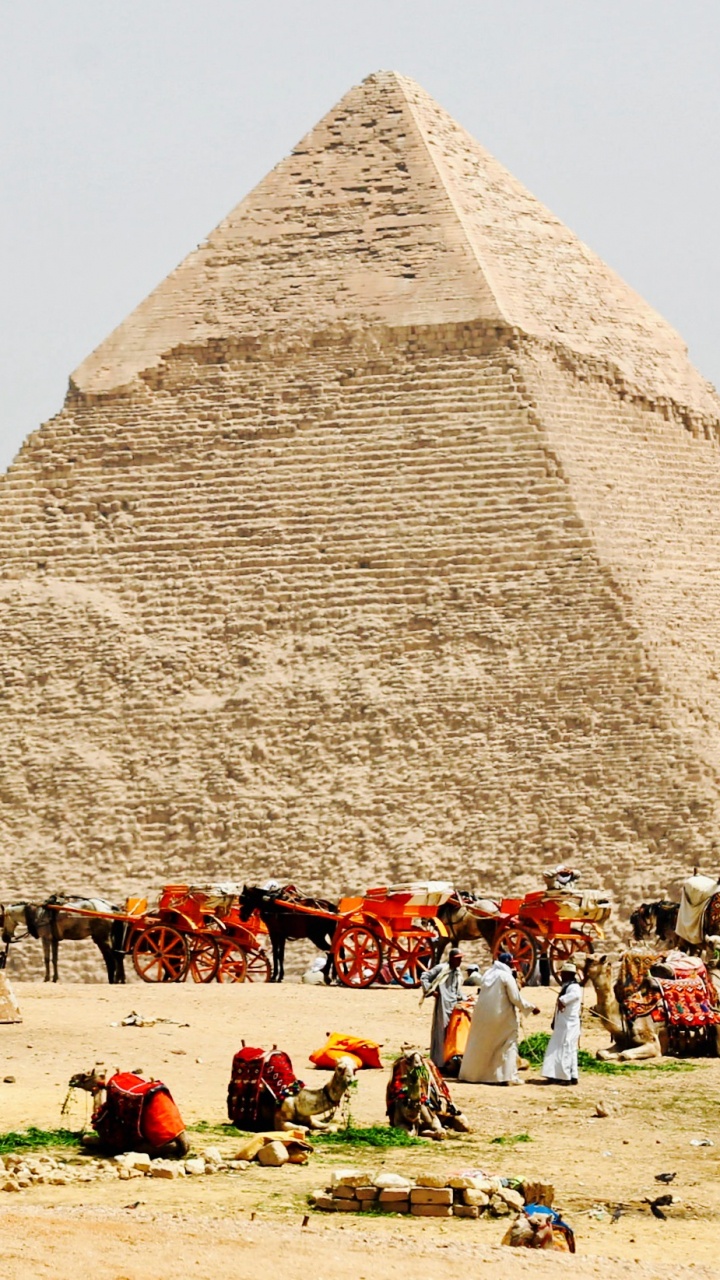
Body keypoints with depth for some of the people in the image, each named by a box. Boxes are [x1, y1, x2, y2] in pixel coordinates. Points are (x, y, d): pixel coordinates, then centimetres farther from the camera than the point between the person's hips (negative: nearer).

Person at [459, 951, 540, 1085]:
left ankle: (470, 1074, 19)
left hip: (483, 1016, 6)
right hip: (502, 1018, -6)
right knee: (508, 1045, 0)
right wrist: (531, 1008, -1)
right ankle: (507, 1076, -8)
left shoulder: (488, 974, 8)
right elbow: (516, 998, -12)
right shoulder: (506, 976, -12)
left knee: (480, 1046, 14)